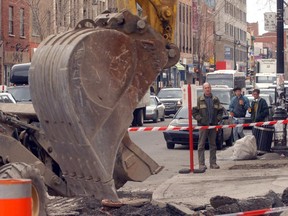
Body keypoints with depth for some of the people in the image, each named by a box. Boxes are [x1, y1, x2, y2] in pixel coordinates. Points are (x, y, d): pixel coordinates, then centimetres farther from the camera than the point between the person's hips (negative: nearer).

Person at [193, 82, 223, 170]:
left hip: (213, 124, 4)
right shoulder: (199, 100, 0)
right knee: (201, 145, -4)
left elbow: (220, 110, 17)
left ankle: (213, 163, 14)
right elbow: (194, 111, -2)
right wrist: (199, 119, -10)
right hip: (203, 125, -4)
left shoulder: (215, 99, 10)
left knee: (213, 144, 8)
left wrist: (218, 118, 3)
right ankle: (201, 164, -2)